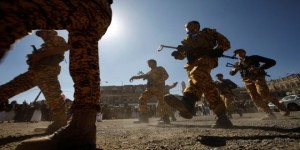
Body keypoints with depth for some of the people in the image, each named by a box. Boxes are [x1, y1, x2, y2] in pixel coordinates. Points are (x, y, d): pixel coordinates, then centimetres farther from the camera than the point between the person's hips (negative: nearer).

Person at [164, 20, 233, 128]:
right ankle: (222, 118, -6)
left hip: (206, 58, -5)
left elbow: (226, 43, 18)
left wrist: (218, 50, -5)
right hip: (193, 63, 5)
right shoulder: (187, 40, 34)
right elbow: (182, 55, 20)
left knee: (197, 74, -38)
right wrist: (178, 53, -5)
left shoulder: (207, 32, 23)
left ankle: (187, 103, -65)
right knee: (208, 88, -10)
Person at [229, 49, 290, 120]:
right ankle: (270, 114, -4)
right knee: (255, 98, -7)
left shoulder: (254, 58, 5)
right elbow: (231, 73, 17)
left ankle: (282, 108, 1)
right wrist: (234, 69, -7)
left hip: (258, 78, -4)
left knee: (263, 94, -21)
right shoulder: (238, 64, 16)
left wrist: (259, 68, -15)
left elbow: (272, 62, 1)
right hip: (248, 81, 4)